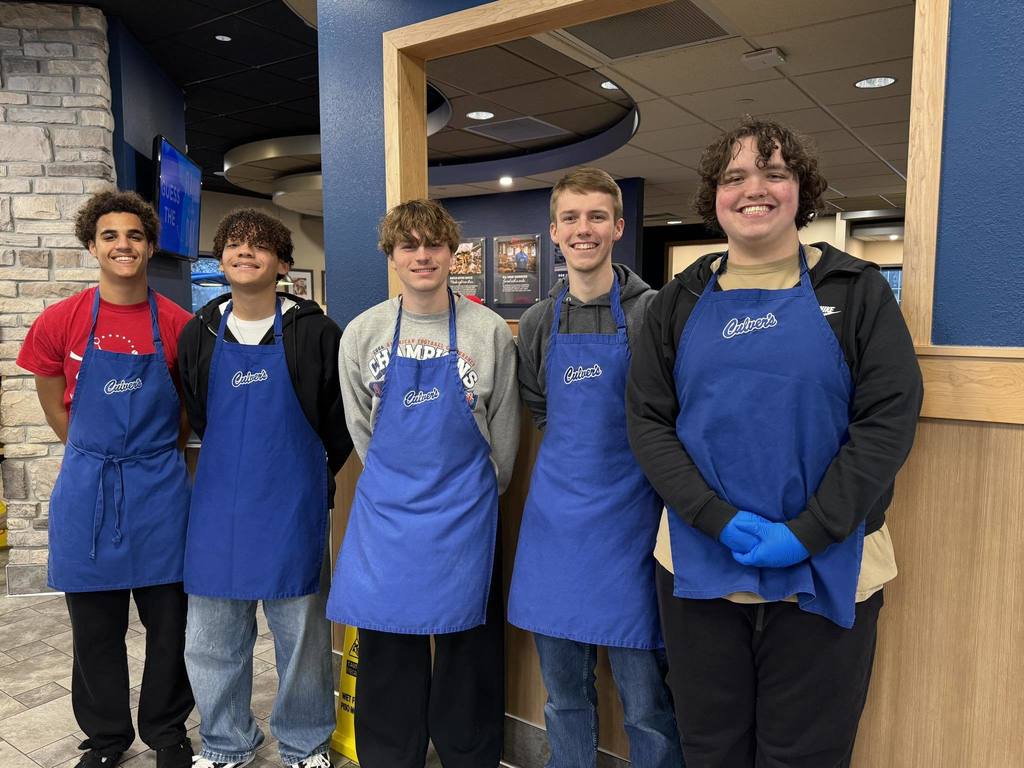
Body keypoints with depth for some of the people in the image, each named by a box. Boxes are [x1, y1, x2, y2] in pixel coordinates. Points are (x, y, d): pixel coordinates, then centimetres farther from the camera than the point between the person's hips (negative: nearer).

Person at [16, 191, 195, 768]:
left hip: (160, 488, 0)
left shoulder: (178, 324, -4)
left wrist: (155, 452, 11)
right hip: (88, 488, 1)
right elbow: (55, 407, 10)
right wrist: (101, 452, 11)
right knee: (95, 626, 12)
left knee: (169, 621, 9)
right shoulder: (61, 321, -3)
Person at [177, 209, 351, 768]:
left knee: (301, 630, 9)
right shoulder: (200, 332, 5)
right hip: (218, 502, 4)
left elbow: (341, 417, 2)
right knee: (211, 634, 13)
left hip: (293, 503, -3)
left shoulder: (313, 330, -7)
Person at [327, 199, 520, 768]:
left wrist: (480, 491, 10)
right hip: (386, 508, 2)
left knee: (468, 646, 10)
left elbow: (504, 428, 5)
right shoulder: (362, 333, 1)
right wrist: (394, 484, 12)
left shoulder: (489, 330, -3)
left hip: (465, 509, -1)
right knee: (386, 647, 11)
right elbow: (361, 427, 11)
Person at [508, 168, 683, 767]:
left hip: (629, 517, -4)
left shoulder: (653, 311, -7)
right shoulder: (538, 323, 7)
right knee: (565, 694, 17)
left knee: (646, 703, 6)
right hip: (556, 517, 4)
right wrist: (576, 454, 10)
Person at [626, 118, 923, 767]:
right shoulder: (680, 302, 5)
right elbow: (648, 420, -2)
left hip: (827, 573, -1)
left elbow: (889, 417, -8)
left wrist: (808, 533, -16)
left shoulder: (855, 290, 0)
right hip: (699, 564, 2)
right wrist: (718, 519, -14)